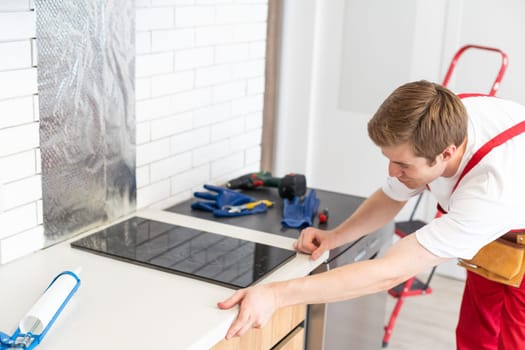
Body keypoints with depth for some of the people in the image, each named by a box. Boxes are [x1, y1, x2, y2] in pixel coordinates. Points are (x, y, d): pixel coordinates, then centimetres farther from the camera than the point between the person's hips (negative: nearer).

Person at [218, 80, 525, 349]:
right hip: (491, 245, 5)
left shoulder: (491, 191, -45)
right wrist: (335, 236, -22)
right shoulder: (436, 128, -26)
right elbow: (391, 198, -6)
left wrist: (276, 295, -50)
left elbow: (389, 273, -47)